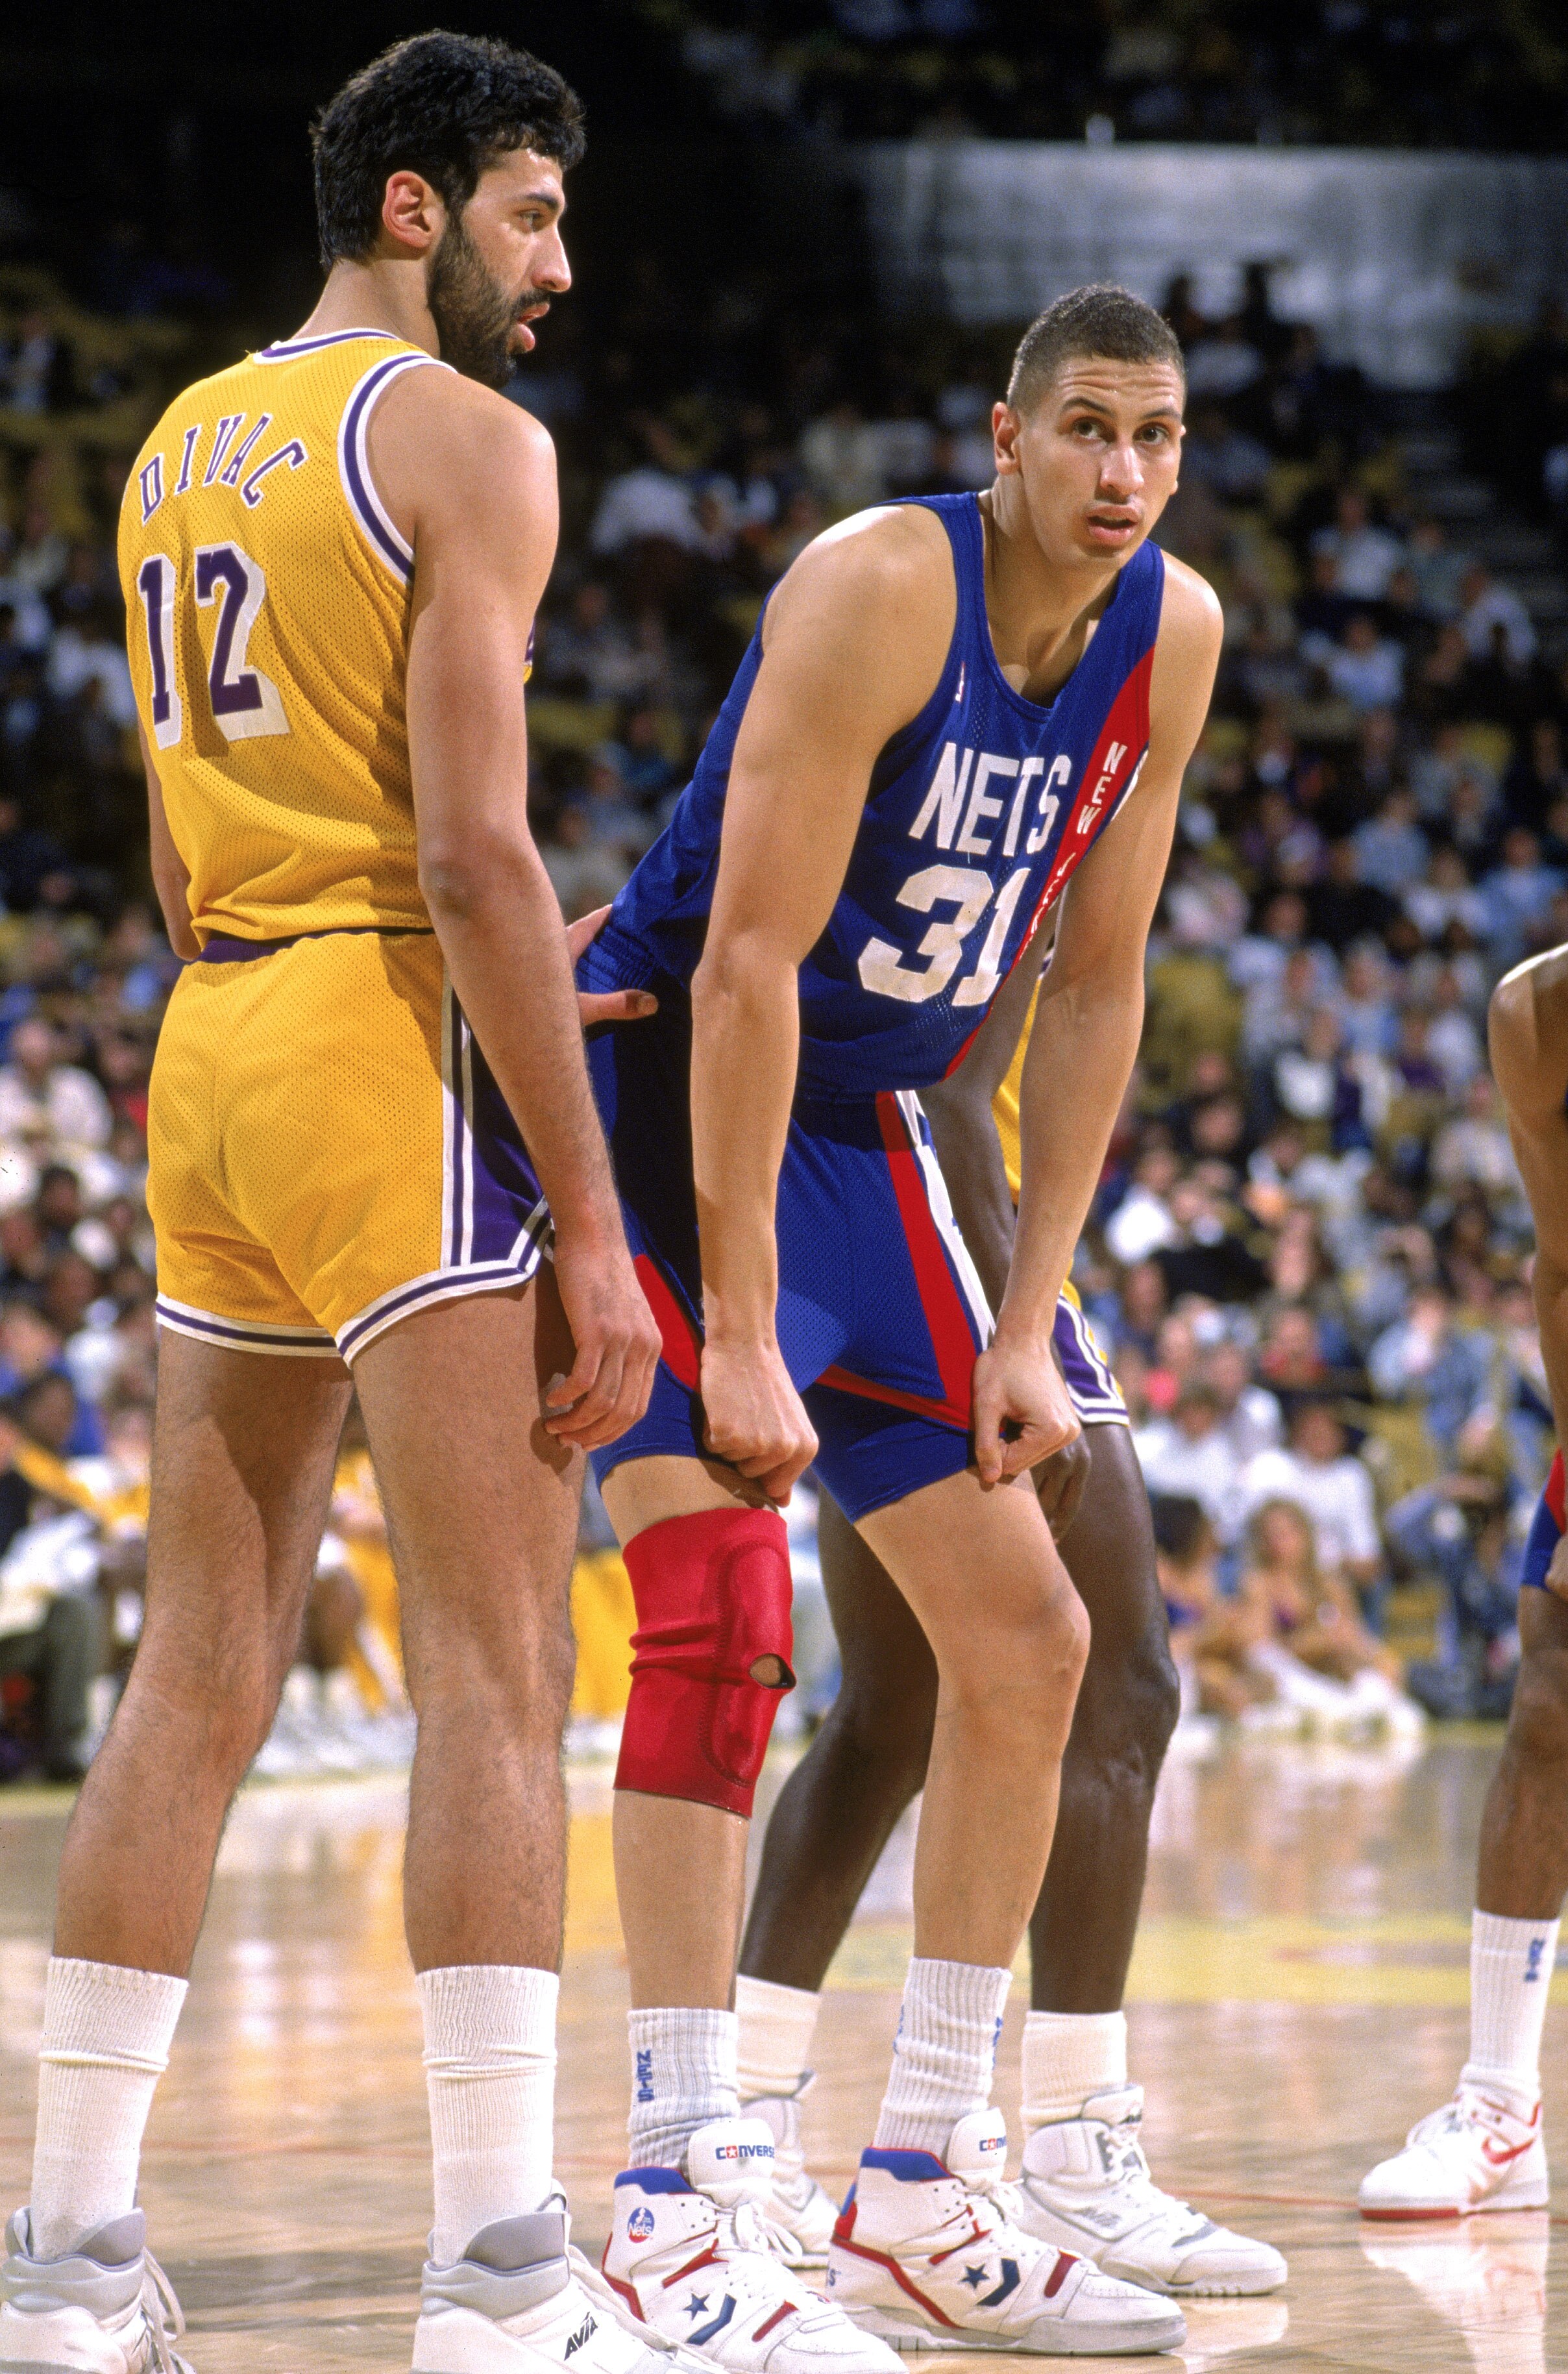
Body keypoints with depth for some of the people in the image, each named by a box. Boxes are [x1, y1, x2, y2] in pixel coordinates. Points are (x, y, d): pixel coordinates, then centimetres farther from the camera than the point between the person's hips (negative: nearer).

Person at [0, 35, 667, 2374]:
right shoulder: (464, 435, -6)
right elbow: (474, 848, -14)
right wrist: (589, 1222, -14)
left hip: (205, 1046, 8)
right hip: (393, 1049, -8)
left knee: (200, 1675, 11)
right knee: (497, 1666, -7)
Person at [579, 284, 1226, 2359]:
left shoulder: (1174, 636, -2)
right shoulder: (880, 587, -23)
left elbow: (1094, 994, 4)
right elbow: (744, 964, -26)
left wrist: (1025, 1325, -1)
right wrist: (738, 1336, -28)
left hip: (857, 1138, 8)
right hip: (664, 1105, -8)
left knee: (1028, 1637, 6)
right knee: (725, 1613, -22)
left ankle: (922, 2200, 13)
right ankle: (678, 2195, -20)